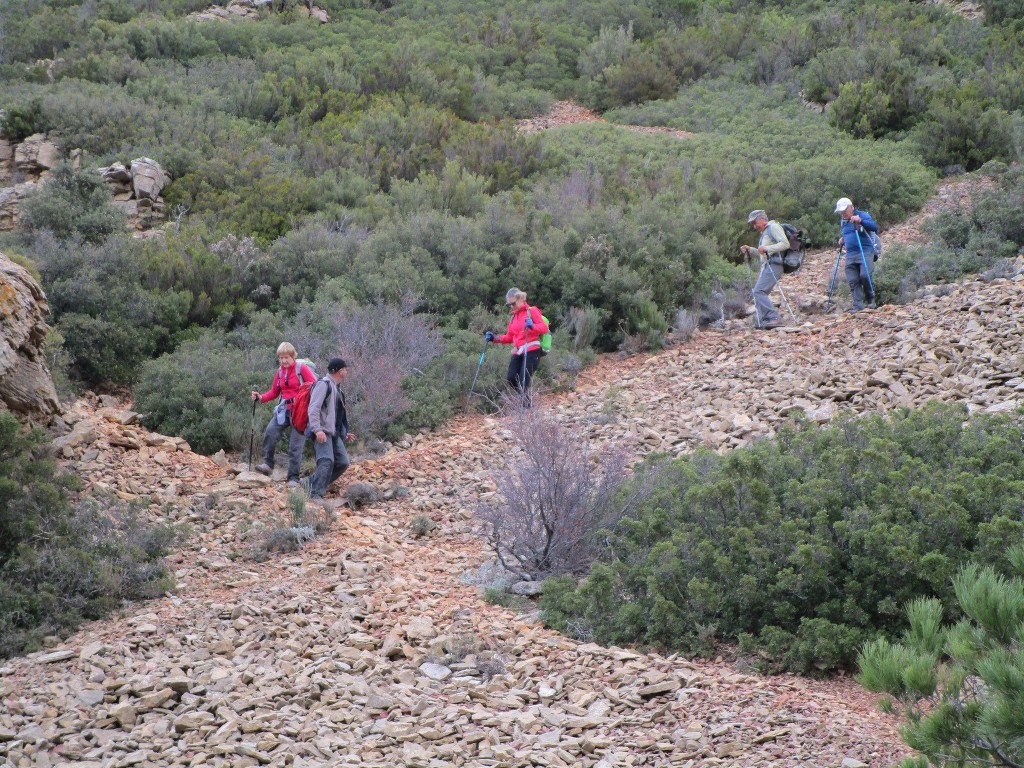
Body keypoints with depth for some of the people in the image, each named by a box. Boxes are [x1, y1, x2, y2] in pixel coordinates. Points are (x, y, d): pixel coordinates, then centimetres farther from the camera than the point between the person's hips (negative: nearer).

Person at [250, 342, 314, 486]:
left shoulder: (302, 369, -6)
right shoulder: (280, 372, 11)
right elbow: (274, 392, 14)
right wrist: (261, 397, -3)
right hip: (284, 409, 5)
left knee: (296, 445, -5)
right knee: (270, 432, -18)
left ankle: (293, 478, 1)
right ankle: (268, 465, -7)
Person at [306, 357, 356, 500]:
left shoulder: (335, 388, 23)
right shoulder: (323, 384, -8)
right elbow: (314, 408, -18)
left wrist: (344, 434, 29)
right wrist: (317, 430, -28)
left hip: (334, 433, 9)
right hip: (322, 432, -9)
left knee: (342, 462, 3)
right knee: (327, 461, -22)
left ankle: (313, 482, 11)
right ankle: (316, 494, -25)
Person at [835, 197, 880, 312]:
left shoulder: (862, 215, -2)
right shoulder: (843, 222, 19)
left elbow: (874, 227, -17)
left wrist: (860, 221, -29)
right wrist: (842, 240, 13)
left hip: (865, 252, -6)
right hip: (850, 255, 6)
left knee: (864, 275, -22)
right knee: (853, 281, -3)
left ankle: (870, 297, 1)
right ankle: (858, 305, -1)